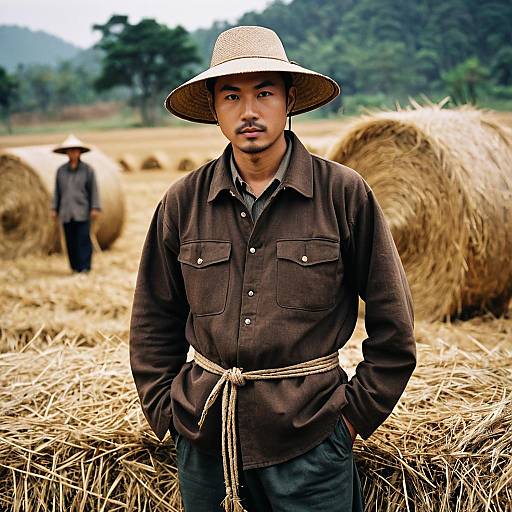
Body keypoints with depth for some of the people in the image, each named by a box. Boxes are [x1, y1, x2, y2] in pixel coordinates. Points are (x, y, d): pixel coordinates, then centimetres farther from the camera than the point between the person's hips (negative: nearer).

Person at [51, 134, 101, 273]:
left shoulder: (87, 169, 2)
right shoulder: (61, 170, 9)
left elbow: (93, 190, 1)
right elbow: (57, 191, 13)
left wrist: (95, 208, -5)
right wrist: (54, 209, 9)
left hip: (82, 213, -3)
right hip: (66, 213, 3)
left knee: (83, 239, -8)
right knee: (70, 241, 4)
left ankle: (85, 266, -3)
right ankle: (75, 267, 13)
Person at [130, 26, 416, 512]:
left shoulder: (344, 193, -7)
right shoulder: (182, 202, -1)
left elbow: (393, 327, 0)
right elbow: (153, 322, 10)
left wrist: (355, 416, -1)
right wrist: (166, 413, 5)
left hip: (308, 440, -2)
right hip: (204, 436, 3)